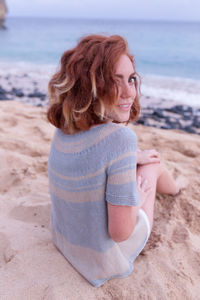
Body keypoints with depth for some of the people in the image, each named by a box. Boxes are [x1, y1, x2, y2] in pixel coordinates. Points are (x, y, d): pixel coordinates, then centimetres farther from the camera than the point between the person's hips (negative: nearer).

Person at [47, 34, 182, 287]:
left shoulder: (63, 128, -12)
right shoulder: (121, 137, -35)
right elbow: (120, 233, -28)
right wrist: (138, 198, -9)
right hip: (103, 260, -5)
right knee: (152, 167, 13)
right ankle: (175, 189, 49)